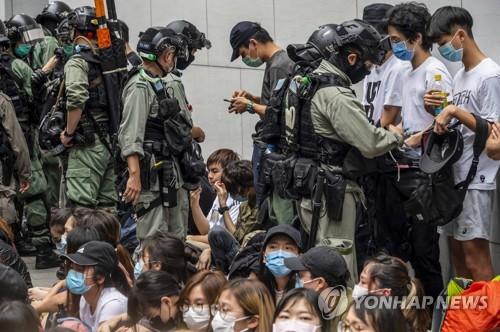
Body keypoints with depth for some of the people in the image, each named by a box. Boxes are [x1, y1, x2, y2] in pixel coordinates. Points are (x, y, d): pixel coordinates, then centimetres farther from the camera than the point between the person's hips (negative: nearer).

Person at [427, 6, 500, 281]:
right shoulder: (459, 76, 16)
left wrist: (455, 111, -18)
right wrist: (439, 111, 3)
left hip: (476, 179, -9)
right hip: (454, 175, 9)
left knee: (475, 251, -10)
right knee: (456, 248, 11)